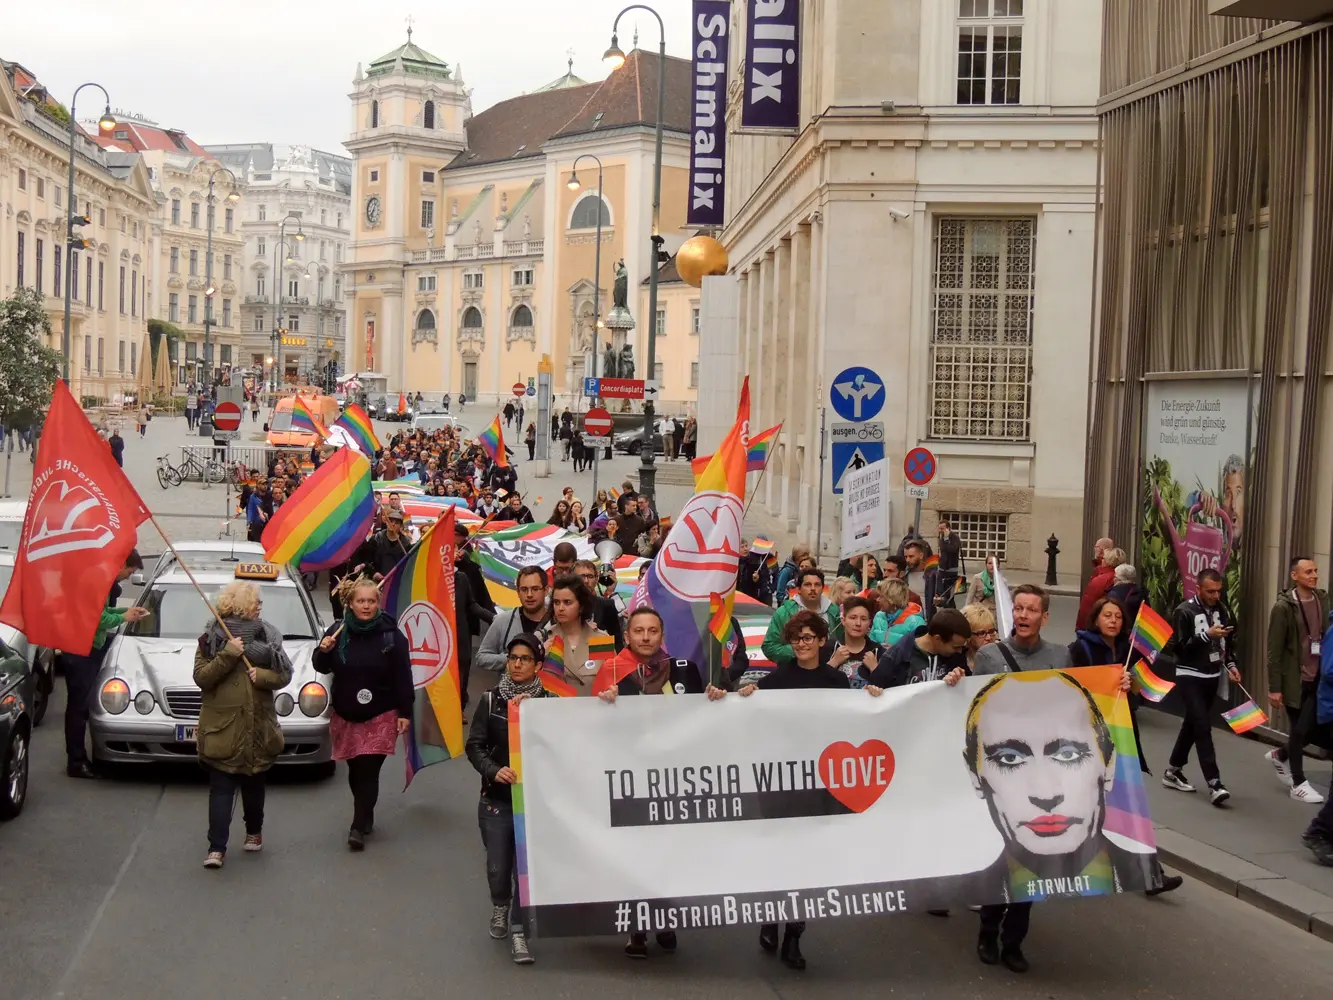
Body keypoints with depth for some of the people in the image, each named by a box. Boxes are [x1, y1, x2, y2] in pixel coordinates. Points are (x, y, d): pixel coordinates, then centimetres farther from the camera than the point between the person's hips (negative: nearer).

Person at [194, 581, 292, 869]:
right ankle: (216, 848, 2)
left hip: (258, 726, 2)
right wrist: (228, 655, -18)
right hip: (222, 726, -2)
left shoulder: (268, 636, 6)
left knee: (254, 784, 10)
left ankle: (254, 832, 19)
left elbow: (285, 674, 2)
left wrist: (262, 675, -15)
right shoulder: (212, 638, 1)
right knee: (221, 788, 0)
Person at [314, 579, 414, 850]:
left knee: (368, 771, -9)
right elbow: (322, 668, 6)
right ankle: (366, 816, 29)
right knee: (355, 770, 11)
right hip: (345, 715, 3)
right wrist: (323, 651, -15)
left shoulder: (391, 634, -7)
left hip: (380, 717, -3)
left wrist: (405, 712, -9)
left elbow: (402, 678, -6)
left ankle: (359, 827, -9)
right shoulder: (338, 631, -1)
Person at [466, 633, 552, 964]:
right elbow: (474, 745, -2)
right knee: (498, 867, 7)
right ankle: (500, 905, 39)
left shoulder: (548, 701, -2)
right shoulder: (491, 700, 1)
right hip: (496, 799, 1)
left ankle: (518, 931, 10)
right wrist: (494, 770, -20)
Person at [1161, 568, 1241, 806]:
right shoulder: (1185, 611, -14)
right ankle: (1214, 784, -16)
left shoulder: (1222, 610, 4)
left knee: (1192, 724, 15)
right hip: (1190, 677, -6)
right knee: (1203, 726, -13)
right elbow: (1177, 647, -18)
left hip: (1212, 677, 6)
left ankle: (1173, 772, 28)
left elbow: (1229, 641, 19)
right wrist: (1207, 635, -25)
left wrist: (1230, 665, 6)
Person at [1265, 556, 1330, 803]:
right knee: (1299, 730, 4)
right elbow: (1274, 650, -11)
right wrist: (1274, 687, -13)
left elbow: (1327, 636, 11)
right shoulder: (1284, 606, -12)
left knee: (1313, 727, 7)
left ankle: (1280, 755, 35)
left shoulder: (1323, 600, 4)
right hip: (1294, 679, -5)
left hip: (1318, 678, 5)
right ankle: (1299, 784, 19)